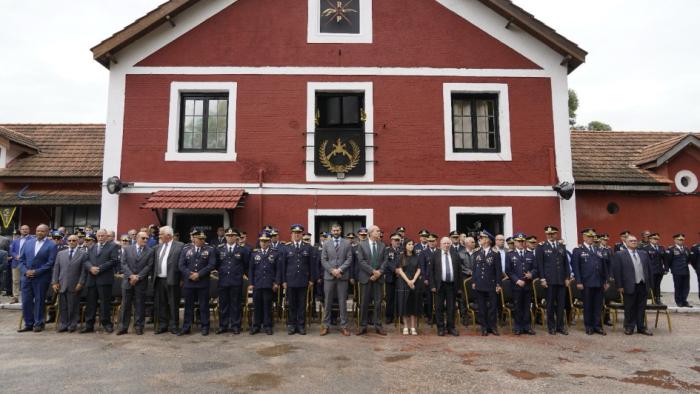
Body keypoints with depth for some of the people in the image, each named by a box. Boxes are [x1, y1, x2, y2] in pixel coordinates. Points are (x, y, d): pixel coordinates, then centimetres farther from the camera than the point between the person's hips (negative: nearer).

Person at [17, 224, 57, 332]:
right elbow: (21, 259, 9)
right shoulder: (28, 243, 10)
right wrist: (25, 271, -6)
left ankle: (38, 324, 14)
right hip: (26, 276, 4)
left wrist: (36, 272, -14)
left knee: (39, 301, 4)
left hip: (41, 278, -4)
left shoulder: (51, 245, -5)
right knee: (26, 301, 6)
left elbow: (50, 263, -10)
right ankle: (28, 324, 18)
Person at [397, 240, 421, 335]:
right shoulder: (401, 257, 2)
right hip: (403, 283, -2)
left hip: (415, 283, 2)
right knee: (404, 305, -1)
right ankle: (406, 327, 5)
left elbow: (418, 270, 4)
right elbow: (399, 270, -4)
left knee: (414, 305, 2)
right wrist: (408, 281, -13)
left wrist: (413, 280, -10)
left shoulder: (416, 257, 9)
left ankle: (413, 327, 5)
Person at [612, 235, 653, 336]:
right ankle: (629, 327, 17)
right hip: (630, 286, -4)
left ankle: (641, 327, 21)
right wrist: (619, 286, -10)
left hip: (642, 285, 4)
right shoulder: (619, 255, -5)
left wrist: (650, 283, 7)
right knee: (629, 308, 5)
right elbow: (617, 271, -7)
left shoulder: (643, 254, 11)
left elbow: (649, 269, 13)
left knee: (641, 308, 11)